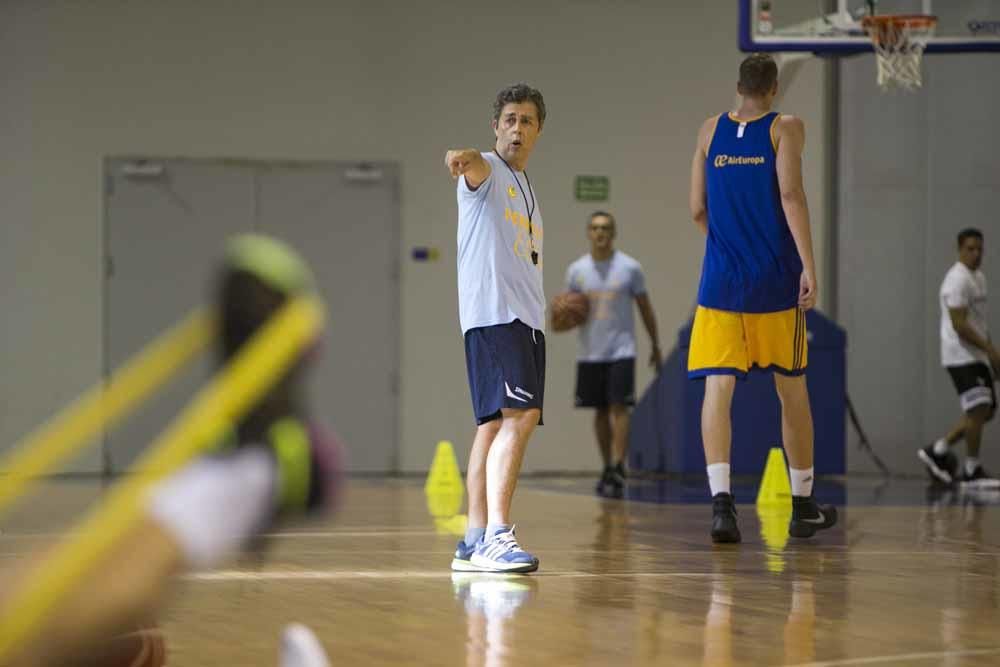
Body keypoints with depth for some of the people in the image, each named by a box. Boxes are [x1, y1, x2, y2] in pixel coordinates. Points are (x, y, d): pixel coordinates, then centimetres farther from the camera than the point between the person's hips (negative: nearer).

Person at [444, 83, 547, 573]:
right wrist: (461, 158, -51)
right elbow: (475, 166, -28)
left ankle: (474, 542, 11)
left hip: (526, 318, 9)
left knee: (497, 423, 8)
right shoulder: (487, 171, -2)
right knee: (518, 417, -21)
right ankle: (496, 536, -27)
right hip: (492, 312, -9)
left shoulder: (526, 188, 24)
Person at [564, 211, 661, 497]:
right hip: (590, 352, 3)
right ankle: (607, 468, 18)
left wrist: (656, 347, 10)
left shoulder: (630, 268, -2)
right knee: (600, 411, 8)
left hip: (621, 351, -3)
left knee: (619, 408, -12)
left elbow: (645, 308, 6)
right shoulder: (576, 270, 4)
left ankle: (618, 470, -15)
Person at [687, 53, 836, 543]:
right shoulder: (785, 128, 0)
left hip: (721, 278, 1)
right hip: (775, 280, -1)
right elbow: (790, 195, -13)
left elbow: (697, 210, 10)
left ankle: (721, 499, -23)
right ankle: (803, 505, 21)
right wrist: (809, 266, -14)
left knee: (718, 388, -5)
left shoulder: (710, 130, 9)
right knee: (792, 390, 12)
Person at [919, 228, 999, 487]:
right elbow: (959, 324, -21)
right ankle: (972, 470, -4)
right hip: (962, 356, -10)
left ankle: (937, 451, 16)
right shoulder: (958, 280, -15)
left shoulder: (978, 277, 17)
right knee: (979, 409, -12)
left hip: (977, 356, 10)